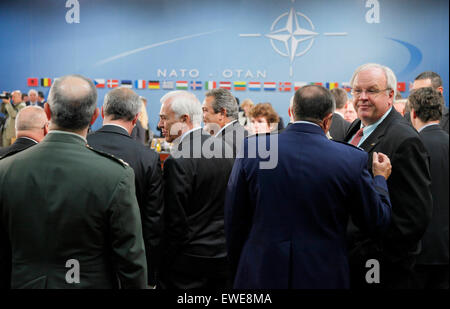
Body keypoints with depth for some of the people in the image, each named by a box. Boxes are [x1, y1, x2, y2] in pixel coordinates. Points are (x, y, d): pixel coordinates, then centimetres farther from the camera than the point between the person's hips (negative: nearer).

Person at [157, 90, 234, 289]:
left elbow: (175, 222, -17)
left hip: (189, 262, -7)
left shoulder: (178, 161, -18)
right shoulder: (225, 148, 5)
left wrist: (164, 265, -6)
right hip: (224, 257, 7)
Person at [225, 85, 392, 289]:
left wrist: (239, 271, 13)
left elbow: (234, 221, -1)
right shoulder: (352, 159, -11)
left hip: (260, 275, 1)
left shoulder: (252, 148, -7)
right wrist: (380, 178, 18)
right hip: (323, 277, 0)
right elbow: (377, 223, 0)